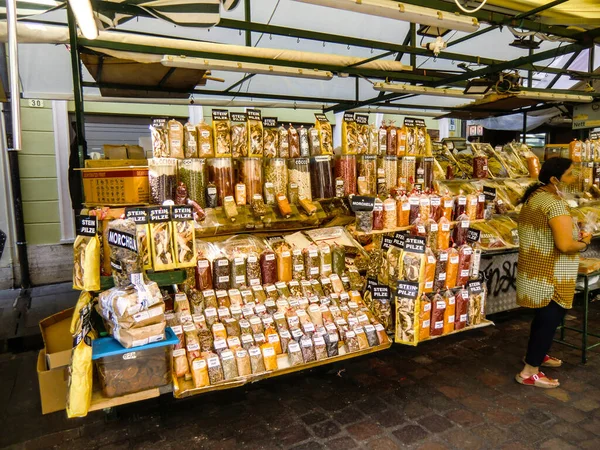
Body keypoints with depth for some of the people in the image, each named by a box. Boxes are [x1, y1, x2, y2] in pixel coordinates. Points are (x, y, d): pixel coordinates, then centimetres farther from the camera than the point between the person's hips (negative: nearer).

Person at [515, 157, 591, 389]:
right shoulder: (555, 202, -23)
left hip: (535, 269, 9)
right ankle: (529, 372, 13)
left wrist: (576, 236, 11)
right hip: (550, 275, -9)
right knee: (549, 319, 3)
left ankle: (535, 354, 43)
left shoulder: (535, 195, 7)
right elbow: (565, 245, -30)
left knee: (543, 316, 25)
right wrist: (583, 243, -8)